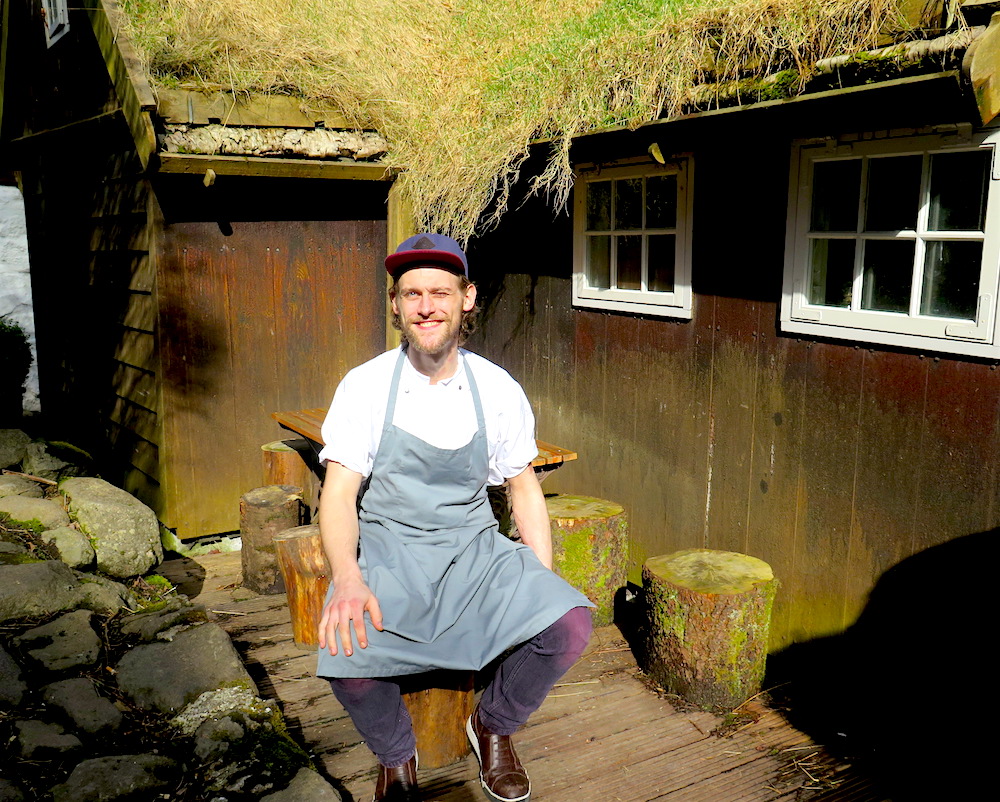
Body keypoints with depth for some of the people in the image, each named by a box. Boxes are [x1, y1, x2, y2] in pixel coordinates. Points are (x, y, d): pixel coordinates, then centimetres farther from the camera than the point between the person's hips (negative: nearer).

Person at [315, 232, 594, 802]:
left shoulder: (498, 389, -1)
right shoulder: (365, 386, -5)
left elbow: (525, 487, 8)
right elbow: (339, 494, -10)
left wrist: (546, 581, -3)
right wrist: (348, 579, -29)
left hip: (475, 549, 2)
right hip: (387, 553, -1)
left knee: (570, 623, -24)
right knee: (346, 655, -31)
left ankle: (493, 726, 10)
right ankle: (397, 756, 6)